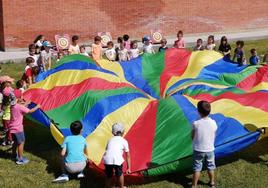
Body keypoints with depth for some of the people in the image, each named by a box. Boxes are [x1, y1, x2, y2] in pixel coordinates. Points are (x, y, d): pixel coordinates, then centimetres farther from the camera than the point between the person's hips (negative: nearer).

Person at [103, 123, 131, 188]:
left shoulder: (110, 140, 30)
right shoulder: (124, 141, 22)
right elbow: (128, 156, 25)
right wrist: (128, 168, 34)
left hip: (107, 159, 2)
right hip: (117, 160, -2)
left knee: (109, 176, 19)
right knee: (119, 174, 22)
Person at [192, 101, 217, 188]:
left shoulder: (196, 123, -20)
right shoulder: (213, 123, -13)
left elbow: (192, 137, -7)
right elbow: (214, 136, 0)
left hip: (198, 150, -2)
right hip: (210, 149, 2)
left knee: (197, 168, 10)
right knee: (210, 167, 21)